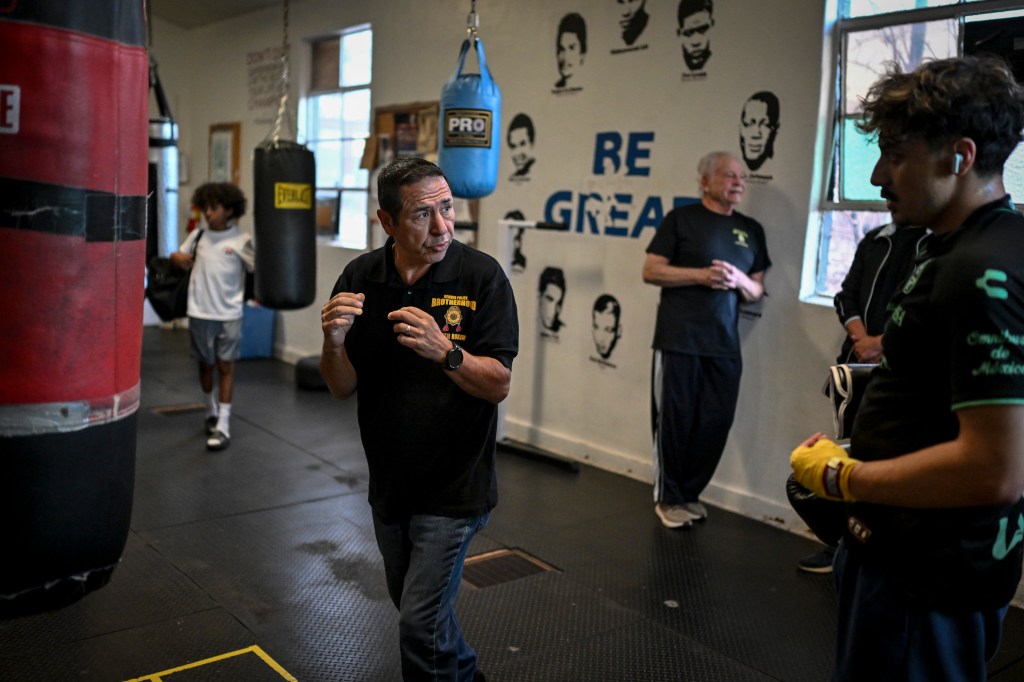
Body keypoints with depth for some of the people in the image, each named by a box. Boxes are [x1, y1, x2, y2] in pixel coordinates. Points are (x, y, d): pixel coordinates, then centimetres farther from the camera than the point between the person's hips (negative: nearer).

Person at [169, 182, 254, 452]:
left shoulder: (241, 240, -7)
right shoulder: (198, 235, 3)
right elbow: (180, 256, 14)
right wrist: (178, 258, -7)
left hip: (229, 314, -3)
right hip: (200, 312, 3)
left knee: (225, 366, 1)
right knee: (205, 364, 15)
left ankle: (223, 425, 3)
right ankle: (211, 410, 37)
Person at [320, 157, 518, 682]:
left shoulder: (481, 277, -16)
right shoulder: (360, 279, -6)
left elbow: (499, 385, -16)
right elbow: (343, 388, -3)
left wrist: (444, 351, -33)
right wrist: (334, 342, -23)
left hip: (453, 487, -5)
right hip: (389, 482, 5)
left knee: (420, 624, -2)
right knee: (415, 606, 24)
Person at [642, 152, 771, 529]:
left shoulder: (751, 230, 14)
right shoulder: (681, 218, 1)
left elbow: (757, 292, 16)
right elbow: (651, 271, -4)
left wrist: (740, 280, -7)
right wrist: (701, 275, -15)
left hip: (725, 345, 4)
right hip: (678, 340, -4)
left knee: (716, 423, 5)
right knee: (674, 420, 1)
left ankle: (690, 493, 22)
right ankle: (668, 498, 15)